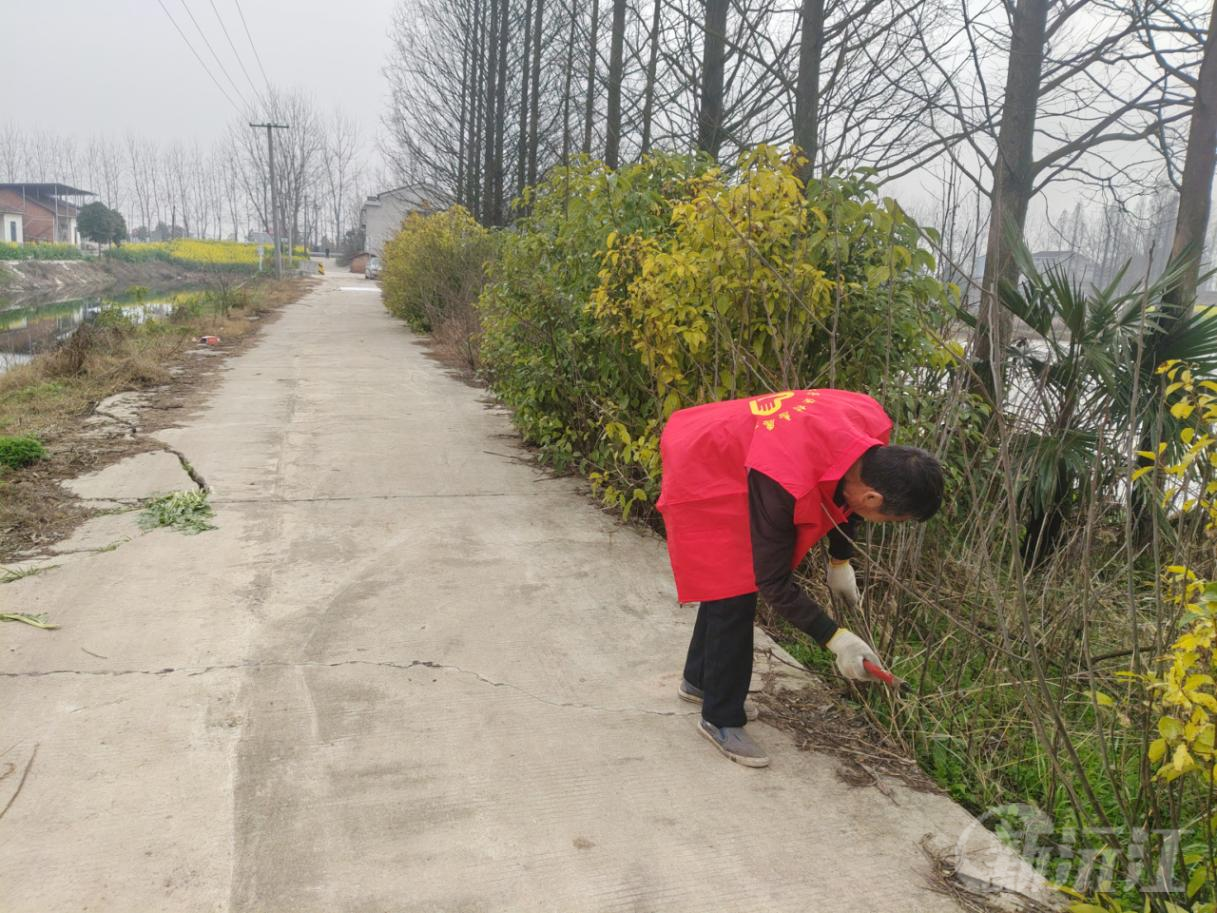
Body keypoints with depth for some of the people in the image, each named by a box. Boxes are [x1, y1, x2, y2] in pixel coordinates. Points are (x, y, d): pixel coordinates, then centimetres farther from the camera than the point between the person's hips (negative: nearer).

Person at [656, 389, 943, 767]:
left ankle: (699, 679, 39)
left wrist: (840, 561, 7)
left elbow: (842, 493, 2)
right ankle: (721, 720, 8)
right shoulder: (784, 484, -42)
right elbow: (774, 581, -28)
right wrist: (835, 638, -24)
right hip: (701, 480, -8)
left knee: (726, 584, 19)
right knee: (734, 597, -8)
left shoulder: (874, 426, -22)